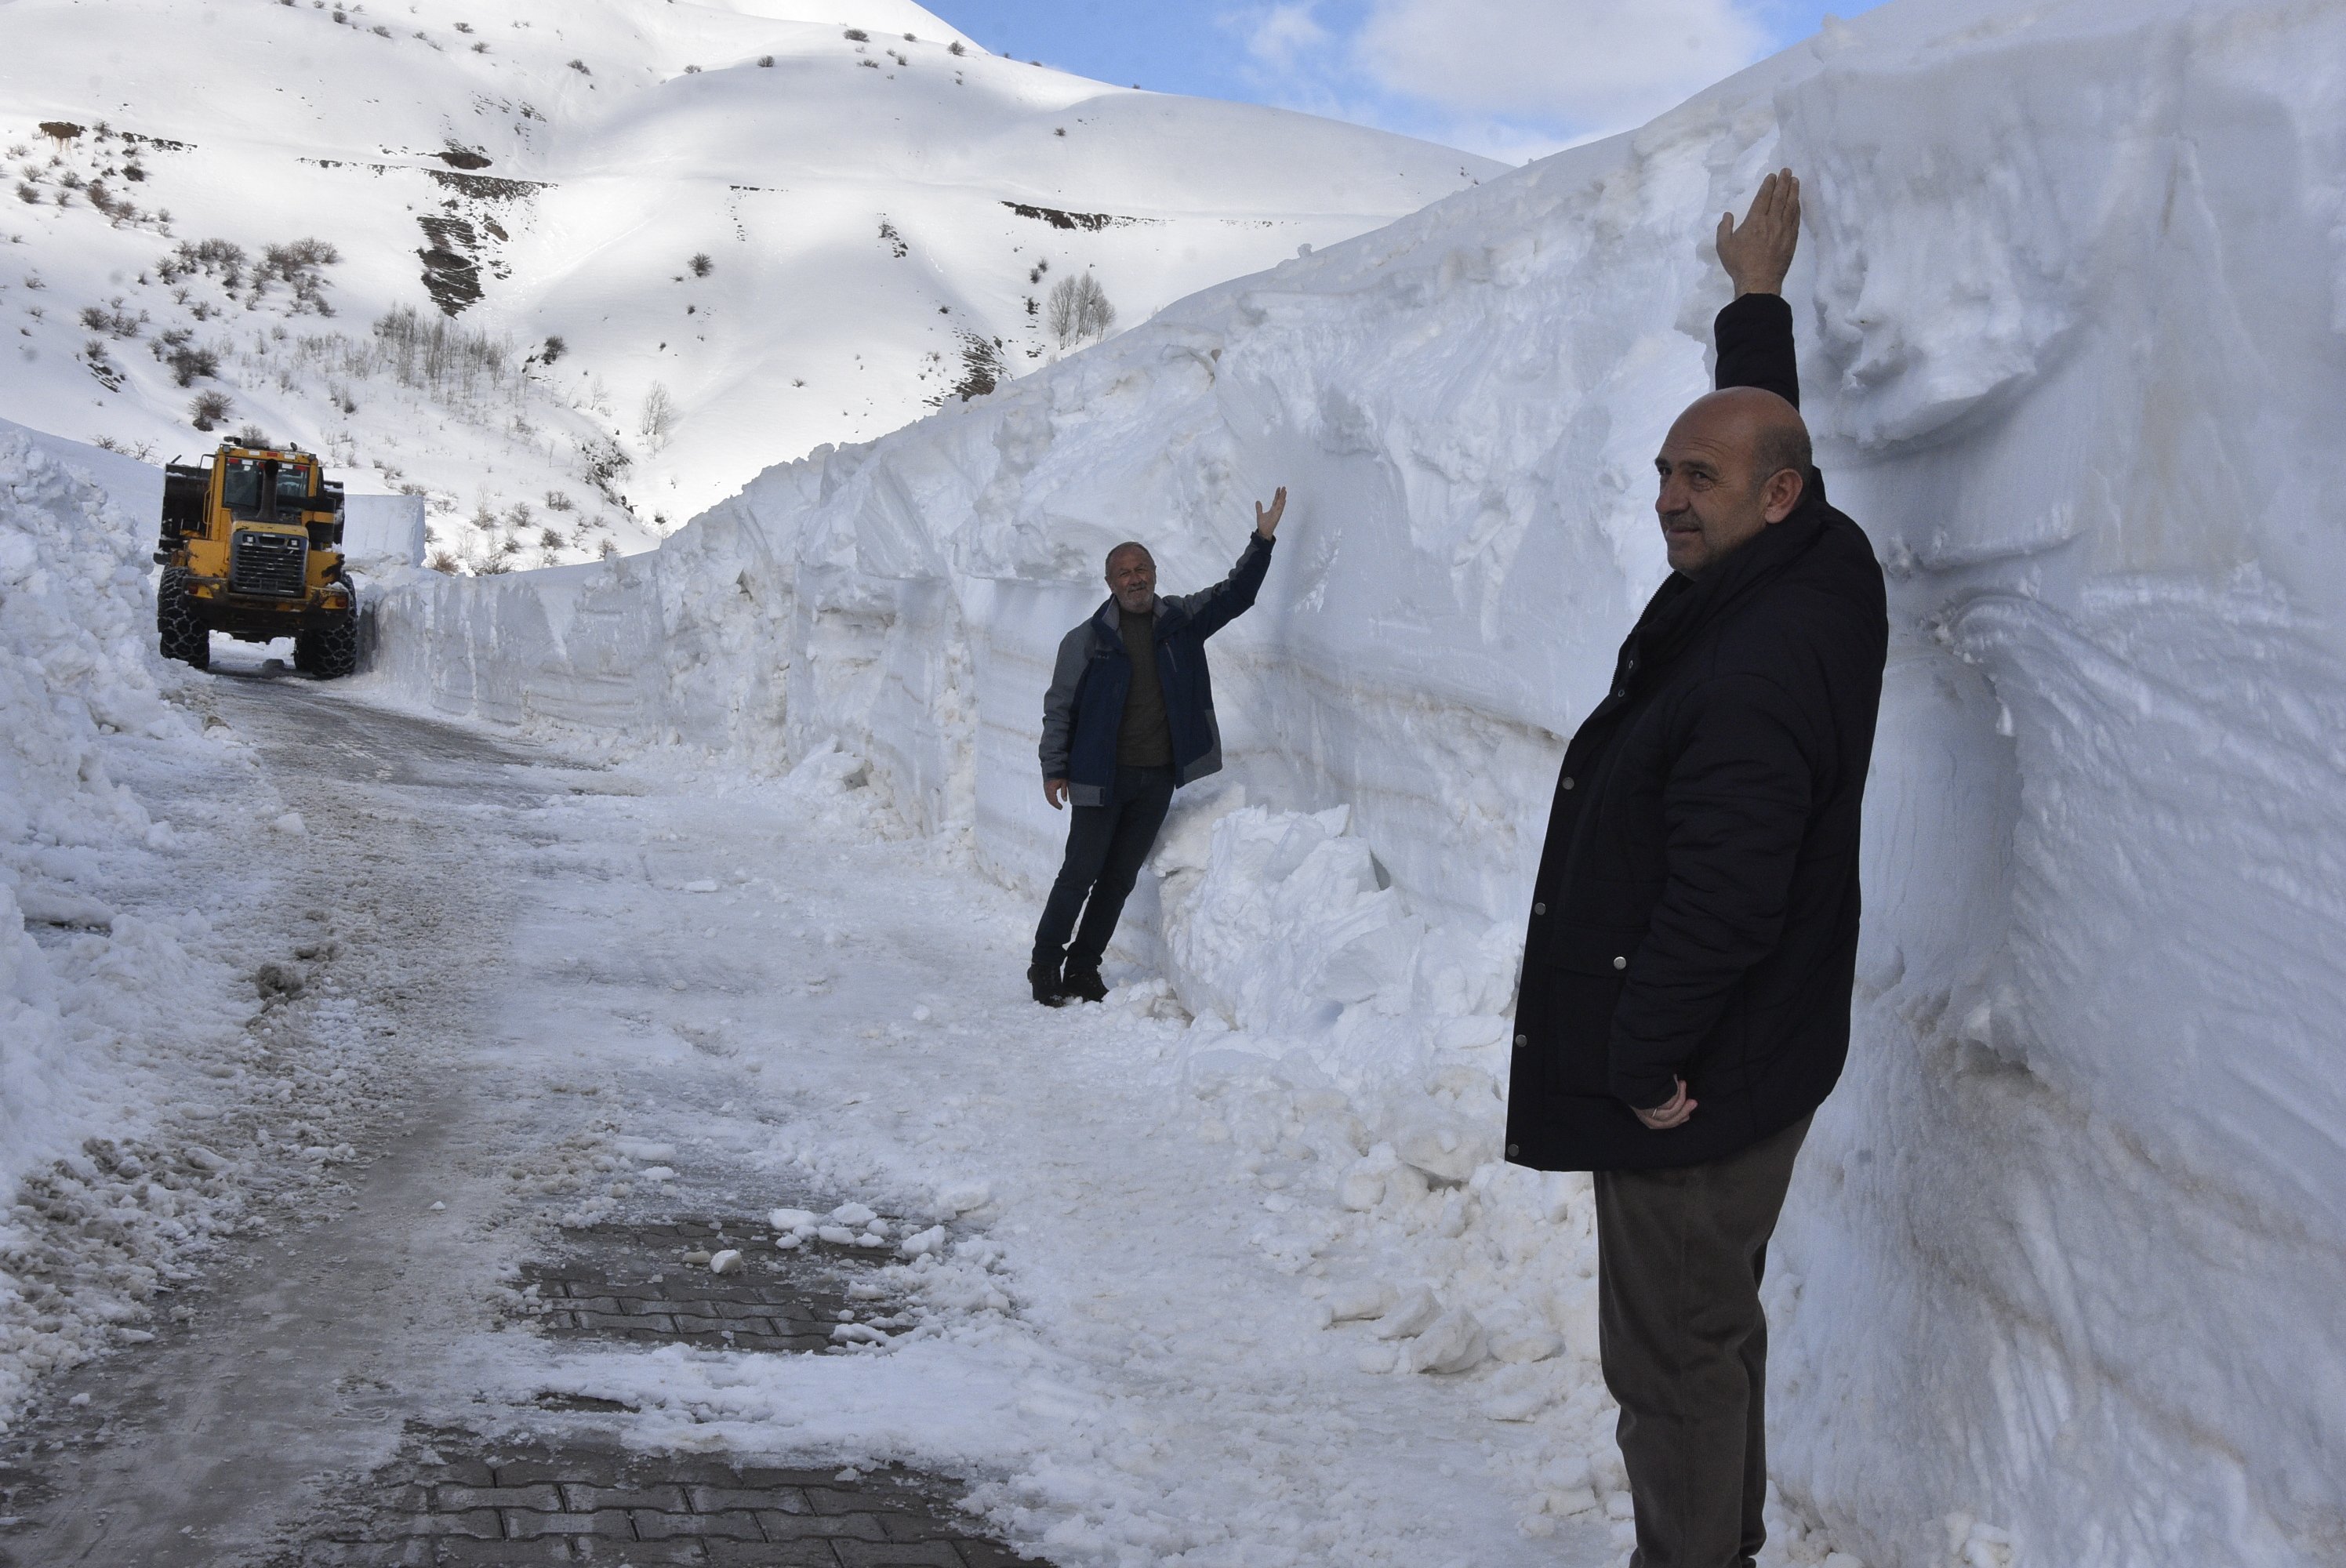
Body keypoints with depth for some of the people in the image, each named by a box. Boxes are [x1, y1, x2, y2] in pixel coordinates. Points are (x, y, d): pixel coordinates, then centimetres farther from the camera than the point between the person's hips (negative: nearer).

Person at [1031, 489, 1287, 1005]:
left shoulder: (1181, 621, 6)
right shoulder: (1087, 640, -3)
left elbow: (1235, 594, 10)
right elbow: (1059, 707, 0)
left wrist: (1262, 540, -2)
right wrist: (1054, 770, -4)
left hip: (1158, 778, 4)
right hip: (1102, 776, -4)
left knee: (1120, 877, 9)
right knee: (1080, 872, -3)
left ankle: (1083, 967, 20)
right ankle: (1045, 965, 11)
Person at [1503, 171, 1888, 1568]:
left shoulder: (1756, 672, -29)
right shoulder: (1822, 564, 1)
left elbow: (1721, 899, -31)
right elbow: (1764, 426, 23)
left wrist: (1645, 1058, -20)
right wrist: (1760, 298, 34)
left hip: (1694, 1084, -11)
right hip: (1756, 1055, 11)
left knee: (1674, 1353, 1)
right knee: (1716, 1322, 23)